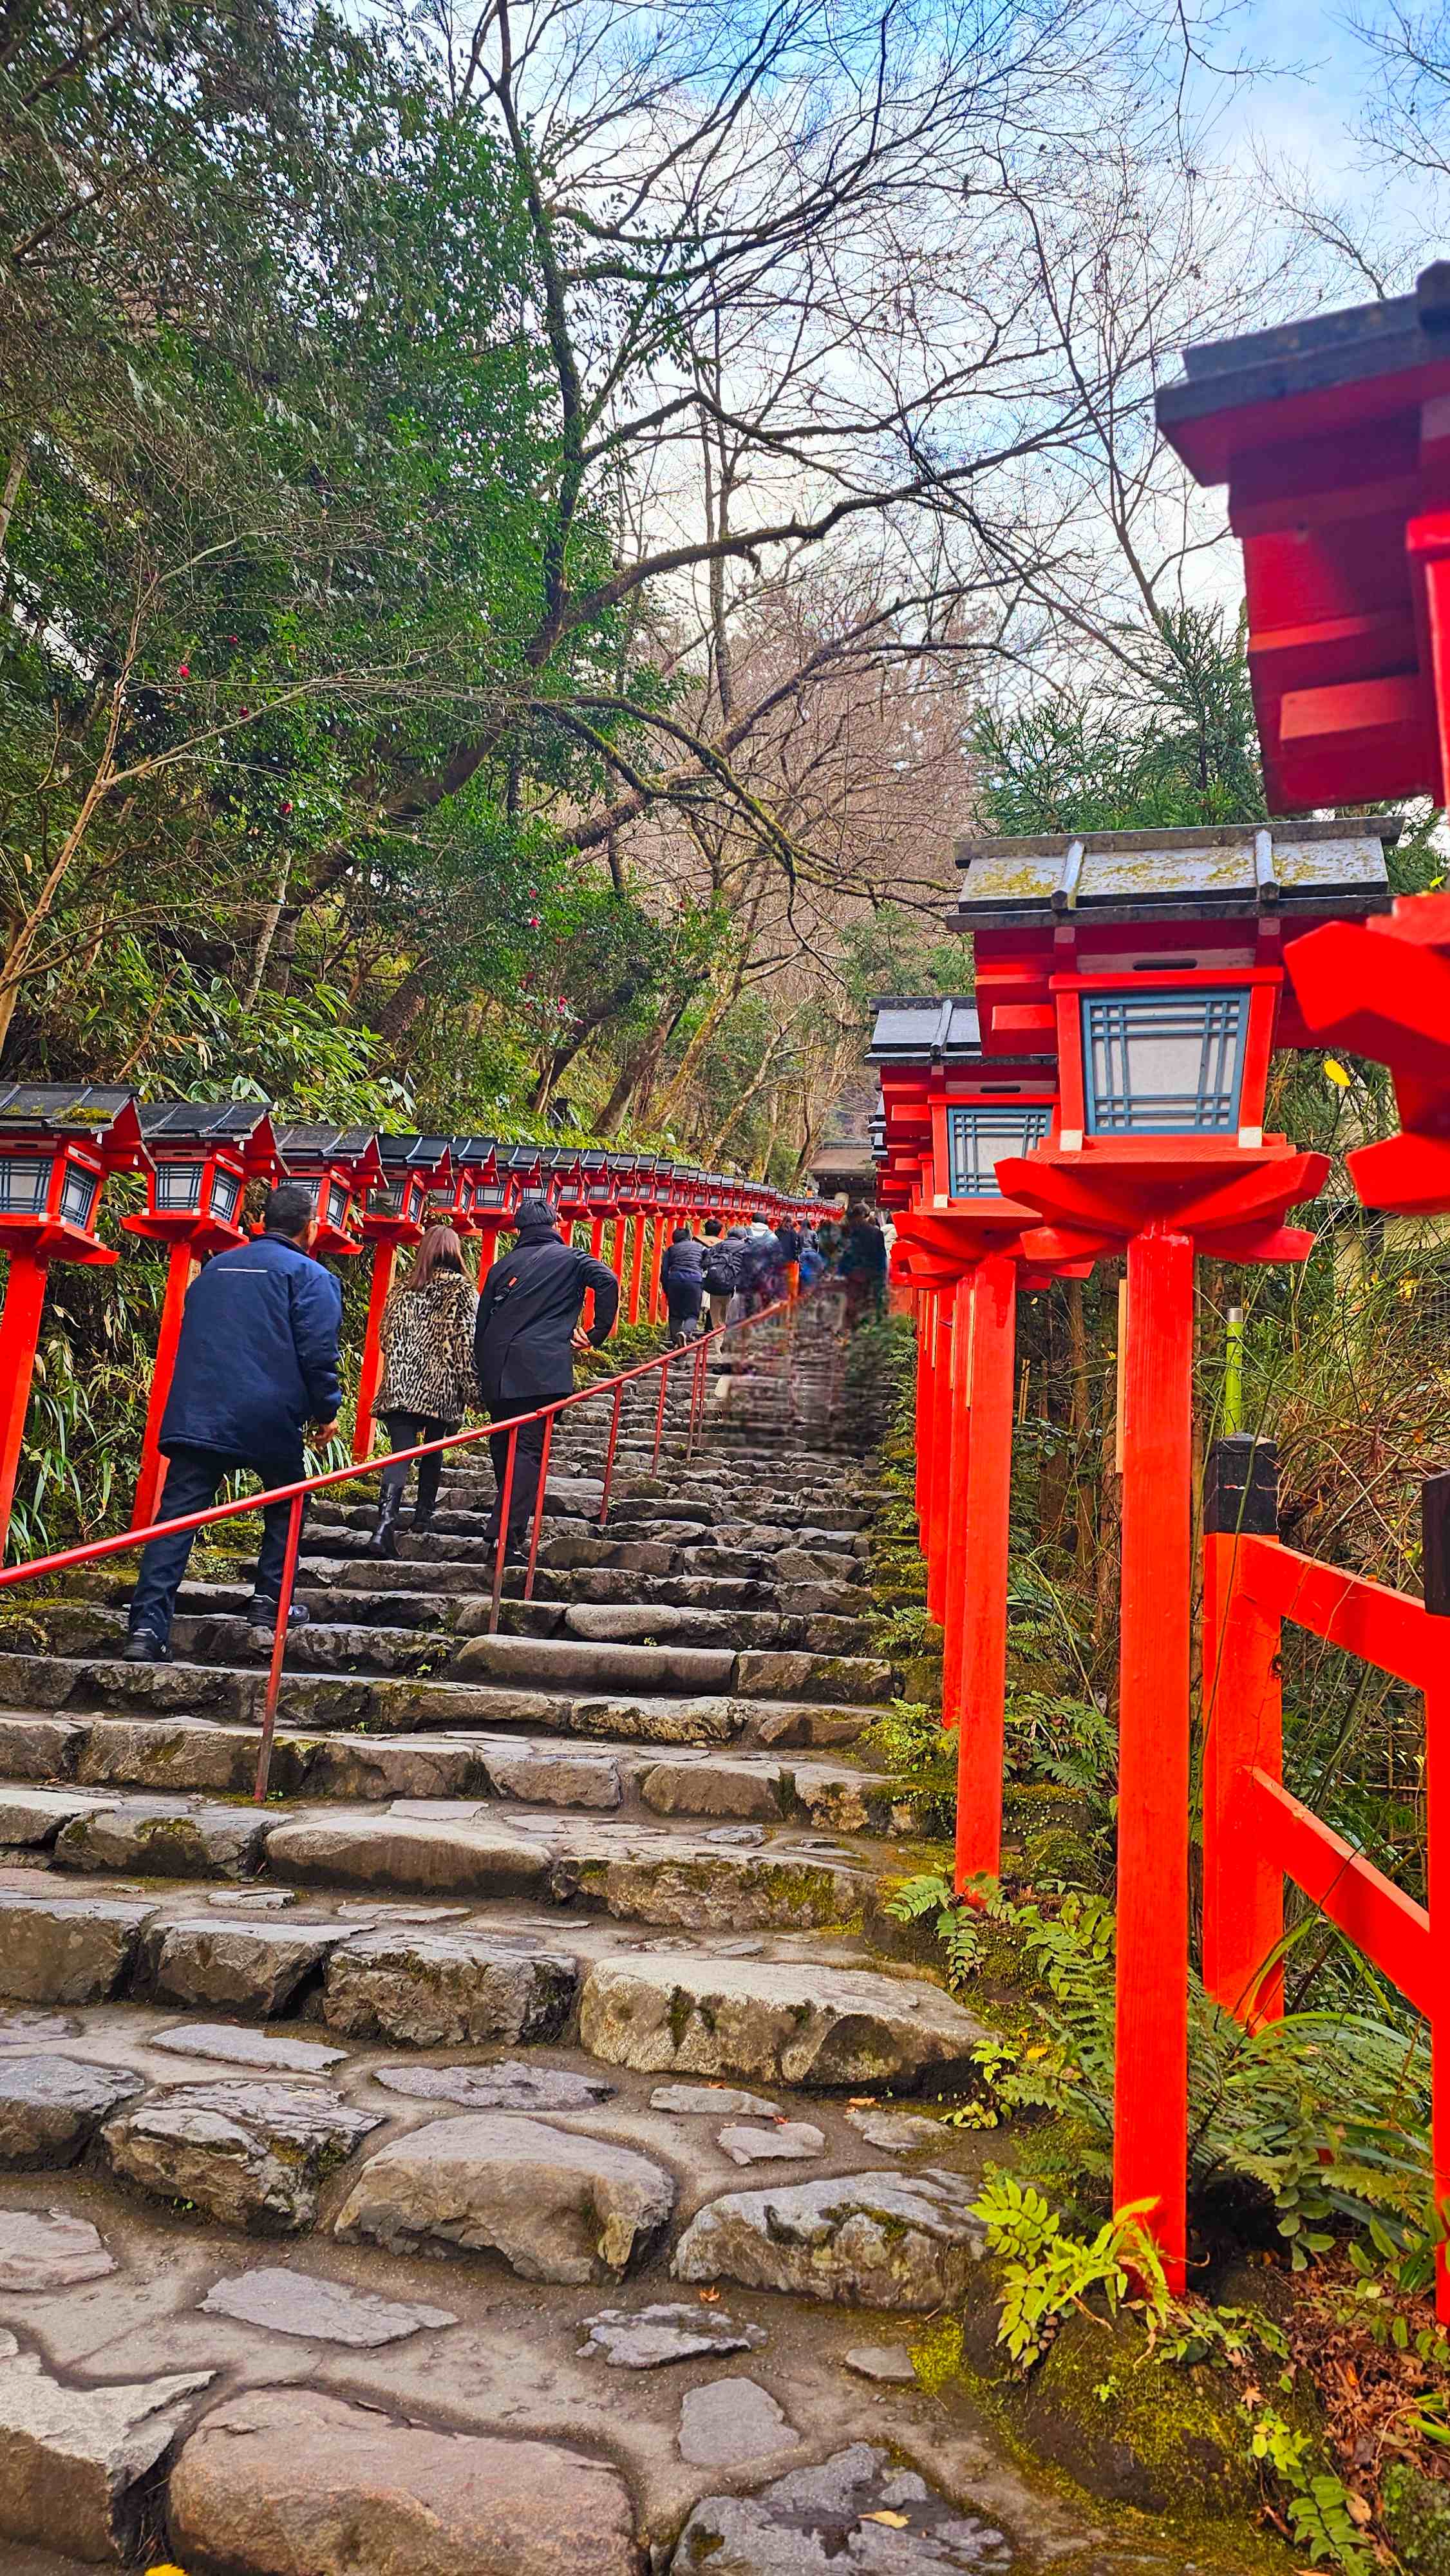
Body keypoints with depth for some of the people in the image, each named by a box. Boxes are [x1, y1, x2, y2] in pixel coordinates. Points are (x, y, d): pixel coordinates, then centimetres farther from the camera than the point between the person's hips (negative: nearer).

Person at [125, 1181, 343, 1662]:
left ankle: (148, 1626, -10)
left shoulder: (215, 1267, 21)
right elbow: (317, 1352, -7)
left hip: (194, 1417, 4)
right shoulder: (309, 1275, 1)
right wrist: (326, 1411, 5)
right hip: (269, 1420, -4)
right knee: (285, 1506, 18)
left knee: (177, 1515, 0)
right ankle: (269, 1608, 16)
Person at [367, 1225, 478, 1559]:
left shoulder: (403, 1289, 8)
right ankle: (423, 1516, 27)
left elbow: (387, 1338, 12)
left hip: (401, 1386, 2)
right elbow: (467, 1343, -7)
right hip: (441, 1389, -1)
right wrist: (472, 1389, -2)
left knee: (400, 1455, -5)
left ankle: (386, 1520, -25)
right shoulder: (463, 1290, -2)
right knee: (432, 1453, 18)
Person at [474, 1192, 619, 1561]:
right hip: (542, 1368, -4)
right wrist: (598, 1333, -2)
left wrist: (483, 1373, 25)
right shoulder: (571, 1259, 7)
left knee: (503, 1446, 17)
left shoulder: (503, 1265, 17)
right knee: (529, 1450, -6)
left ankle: (504, 1525, 25)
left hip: (497, 1371, 4)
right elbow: (607, 1282, -12)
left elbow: (481, 1321, 18)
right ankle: (509, 1535, -16)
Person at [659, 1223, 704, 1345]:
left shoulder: (671, 1249, 18)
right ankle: (685, 1332, -27)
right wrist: (703, 1287, 24)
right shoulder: (700, 1247, 22)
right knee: (692, 1314, 2)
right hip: (695, 1281, -1)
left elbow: (664, 1271, 13)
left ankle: (674, 1342, 4)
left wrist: (666, 1291, 17)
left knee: (675, 1315, 10)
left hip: (674, 1281, 1)